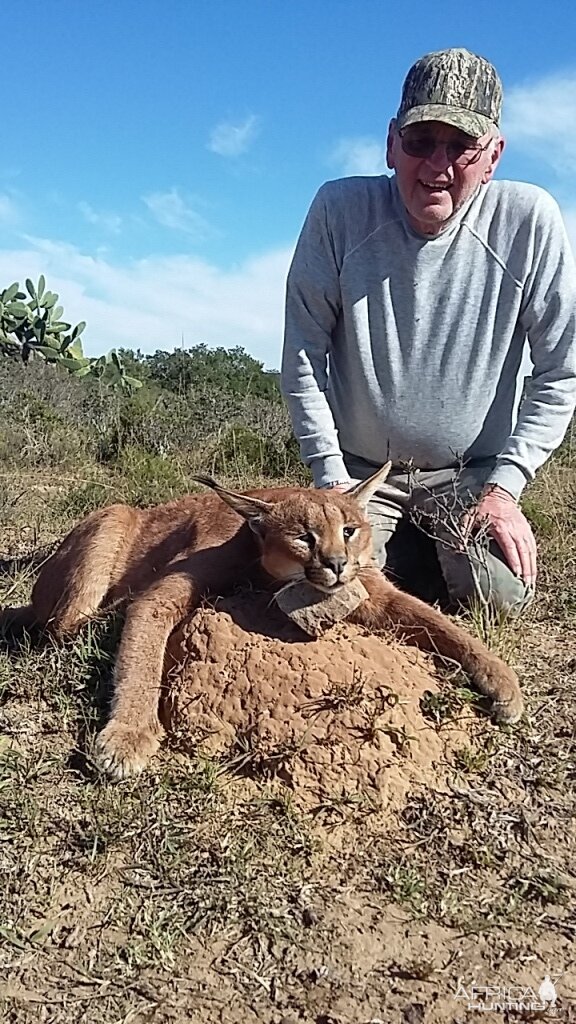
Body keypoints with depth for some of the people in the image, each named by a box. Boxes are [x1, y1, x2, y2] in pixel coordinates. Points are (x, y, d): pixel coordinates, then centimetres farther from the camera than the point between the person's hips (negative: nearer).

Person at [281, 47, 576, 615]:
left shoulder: (528, 219, -11)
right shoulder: (340, 209, -11)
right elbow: (303, 352, -7)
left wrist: (504, 484, -11)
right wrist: (330, 475, -9)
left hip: (472, 472, 1)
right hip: (359, 467, 0)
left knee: (502, 600, -15)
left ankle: (433, 550, 20)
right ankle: (394, 544, 20)